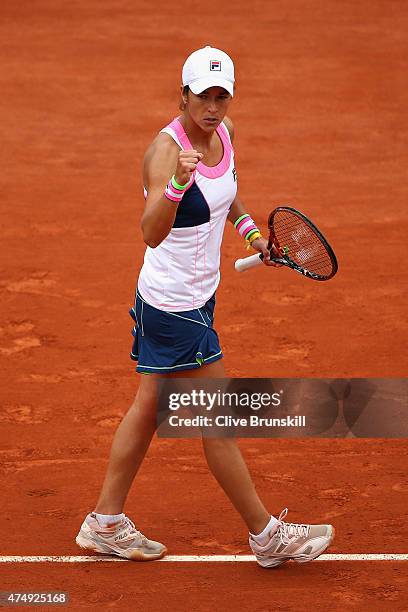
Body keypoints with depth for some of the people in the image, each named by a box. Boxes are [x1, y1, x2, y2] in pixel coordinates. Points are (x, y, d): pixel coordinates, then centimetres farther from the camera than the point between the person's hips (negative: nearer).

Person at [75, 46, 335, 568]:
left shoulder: (224, 131, 0)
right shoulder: (166, 149, -25)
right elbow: (152, 234, -40)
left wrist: (248, 228, 14)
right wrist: (177, 183, -54)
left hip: (197, 292, 9)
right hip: (174, 305, -9)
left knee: (148, 406, 17)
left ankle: (105, 523, 28)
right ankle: (266, 534, 13)